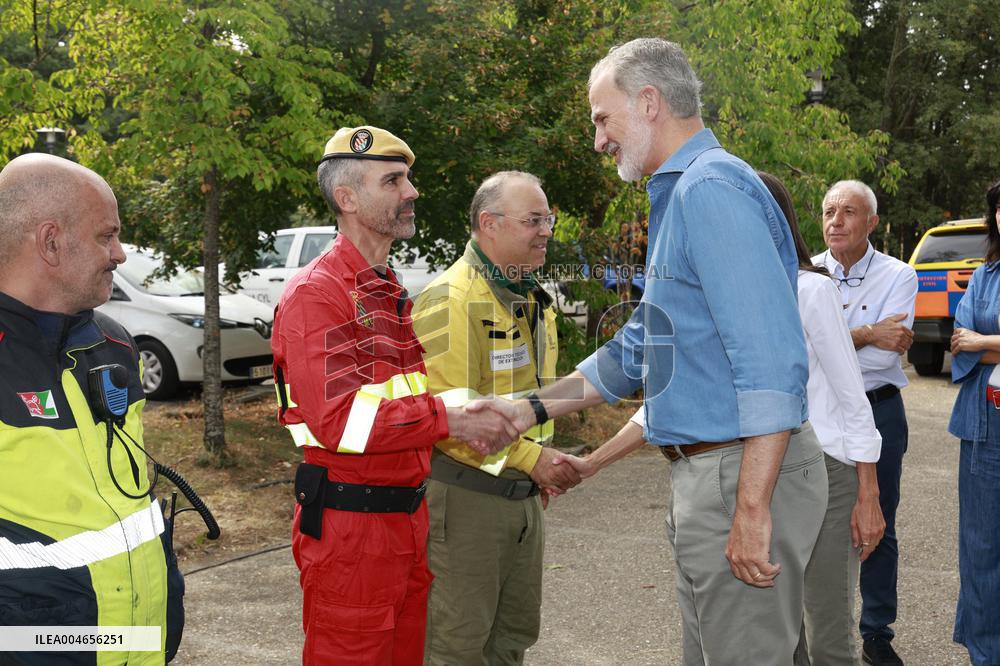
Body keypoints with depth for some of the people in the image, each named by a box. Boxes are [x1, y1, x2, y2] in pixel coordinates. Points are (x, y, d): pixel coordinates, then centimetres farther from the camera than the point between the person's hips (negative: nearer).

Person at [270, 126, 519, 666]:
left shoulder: (391, 293, 17)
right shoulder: (316, 294, -14)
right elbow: (338, 418, -25)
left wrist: (469, 418, 2)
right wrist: (450, 420, -24)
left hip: (407, 514, 9)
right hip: (347, 525, -9)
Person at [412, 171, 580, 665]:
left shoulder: (531, 299, 12)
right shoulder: (451, 299, -18)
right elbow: (446, 411, -24)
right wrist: (530, 459, -23)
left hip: (522, 493, 9)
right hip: (464, 498, -9)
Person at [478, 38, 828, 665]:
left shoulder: (713, 188, -17)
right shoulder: (682, 195, 18)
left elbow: (772, 360, -25)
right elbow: (638, 352, 23)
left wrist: (751, 509, -25)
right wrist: (529, 410, 19)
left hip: (744, 472, -10)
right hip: (702, 473, 10)